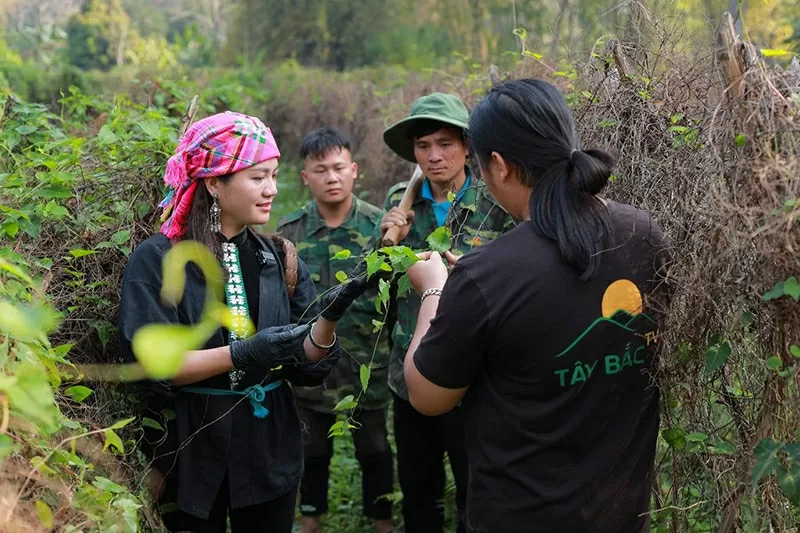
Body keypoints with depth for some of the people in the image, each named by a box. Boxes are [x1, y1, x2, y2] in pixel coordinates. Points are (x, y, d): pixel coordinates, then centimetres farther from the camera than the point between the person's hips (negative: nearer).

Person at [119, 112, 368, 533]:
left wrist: (329, 318, -18)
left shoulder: (279, 261, 3)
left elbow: (306, 366, 0)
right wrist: (243, 353, -27)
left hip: (270, 450, 4)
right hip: (190, 454, -3)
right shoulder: (156, 260, -9)